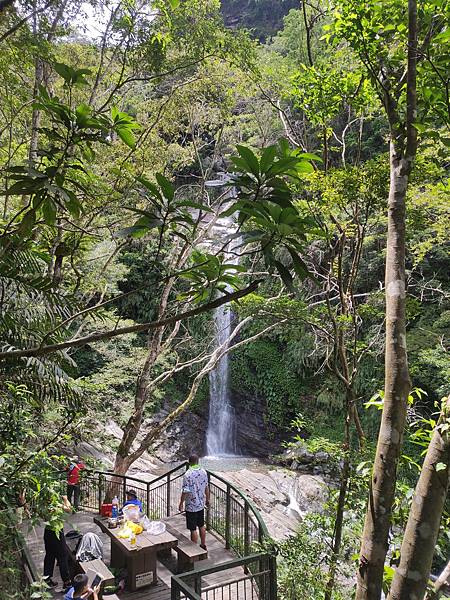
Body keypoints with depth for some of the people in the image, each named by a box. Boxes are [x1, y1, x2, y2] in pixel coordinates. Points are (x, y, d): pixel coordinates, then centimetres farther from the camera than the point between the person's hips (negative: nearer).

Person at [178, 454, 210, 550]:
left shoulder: (187, 475, -21)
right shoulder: (203, 472, -3)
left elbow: (185, 492, -20)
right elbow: (206, 487, 7)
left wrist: (181, 504, -7)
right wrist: (207, 499, 21)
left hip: (191, 506, -6)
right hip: (201, 504, 6)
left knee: (193, 529, 4)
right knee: (201, 526, 20)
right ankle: (203, 545, 33)